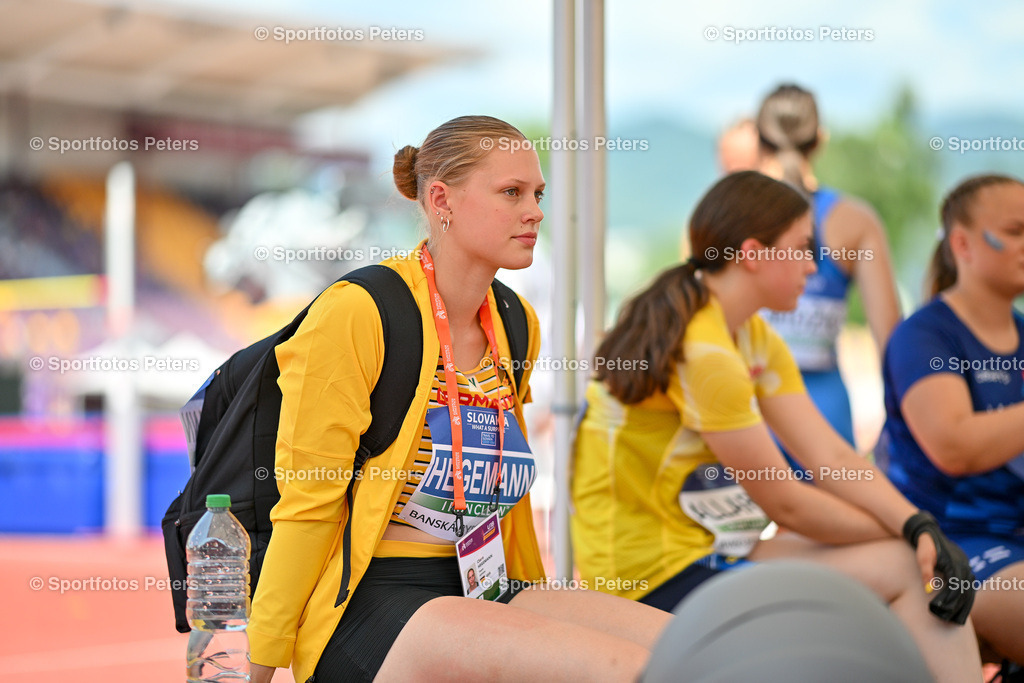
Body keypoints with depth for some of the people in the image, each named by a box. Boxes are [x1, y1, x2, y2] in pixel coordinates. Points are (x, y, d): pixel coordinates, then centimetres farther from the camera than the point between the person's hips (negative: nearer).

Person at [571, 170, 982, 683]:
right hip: (660, 580, -9)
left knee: (924, 568, -4)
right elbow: (785, 503, -14)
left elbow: (832, 459, 2)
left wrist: (919, 528, -13)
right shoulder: (705, 353, -19)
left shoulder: (757, 341, 12)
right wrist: (906, 538, -2)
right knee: (904, 568, -14)